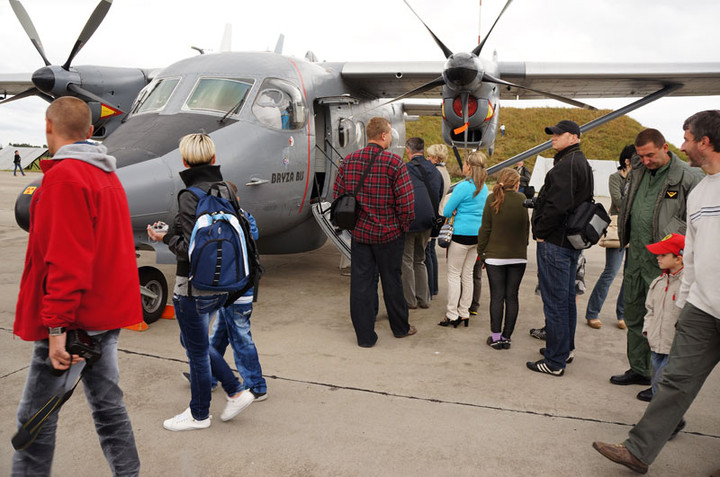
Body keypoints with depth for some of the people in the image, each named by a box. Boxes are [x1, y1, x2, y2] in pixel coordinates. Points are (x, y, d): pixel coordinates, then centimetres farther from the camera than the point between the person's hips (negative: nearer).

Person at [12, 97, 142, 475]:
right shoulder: (108, 176, 14)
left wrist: (56, 325, -21)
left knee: (36, 417, 3)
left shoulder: (64, 176, -13)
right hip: (107, 314, 9)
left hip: (73, 318, -8)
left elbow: (66, 258, -21)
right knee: (107, 405, 15)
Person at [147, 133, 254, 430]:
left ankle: (199, 415, 30)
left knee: (197, 352, 10)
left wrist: (166, 237, -6)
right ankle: (236, 392, 25)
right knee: (192, 341, 25)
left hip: (195, 288, -8)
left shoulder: (190, 196, -19)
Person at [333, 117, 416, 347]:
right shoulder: (394, 163, -13)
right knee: (391, 281, 13)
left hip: (359, 232, 3)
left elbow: (337, 195, 4)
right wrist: (404, 226, 0)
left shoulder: (349, 161, 0)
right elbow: (406, 201, -16)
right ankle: (400, 328, 31)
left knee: (360, 283, 8)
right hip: (389, 233, -3)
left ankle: (365, 335, 13)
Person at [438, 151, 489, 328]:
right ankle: (464, 313, 19)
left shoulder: (463, 186, -16)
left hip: (462, 234, -7)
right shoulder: (484, 187, 9)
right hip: (477, 234, 7)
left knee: (454, 274, 1)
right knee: (468, 274, 13)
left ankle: (452, 315, 4)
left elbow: (446, 211, -13)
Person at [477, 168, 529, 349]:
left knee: (497, 296, 3)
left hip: (495, 256, -2)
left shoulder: (492, 199, -7)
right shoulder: (523, 199, 0)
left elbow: (485, 228, -6)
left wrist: (481, 252, 4)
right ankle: (507, 337, 14)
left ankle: (496, 337, 8)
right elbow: (527, 227, 7)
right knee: (512, 296, 8)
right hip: (518, 257, 2)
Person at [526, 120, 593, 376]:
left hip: (555, 243, -11)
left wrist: (541, 232, -14)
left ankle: (555, 361, 2)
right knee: (566, 298, 19)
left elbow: (557, 205, -26)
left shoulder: (567, 165, -16)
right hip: (572, 241, 11)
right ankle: (565, 349, 32)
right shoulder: (582, 163, 17)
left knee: (554, 302, -5)